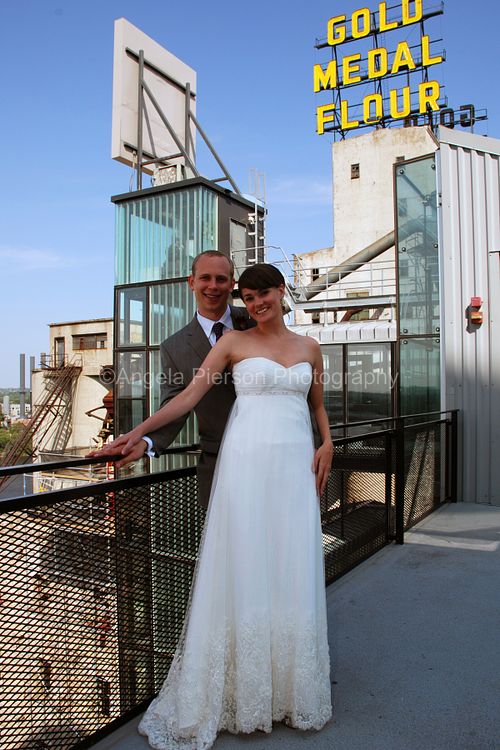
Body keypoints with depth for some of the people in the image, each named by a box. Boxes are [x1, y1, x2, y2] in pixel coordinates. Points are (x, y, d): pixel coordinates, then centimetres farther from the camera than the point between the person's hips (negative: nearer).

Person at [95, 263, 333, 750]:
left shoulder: (309, 348, 14)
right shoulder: (234, 342, 4)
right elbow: (189, 395, -1)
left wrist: (327, 442, 4)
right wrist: (138, 432, -7)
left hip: (295, 466, 3)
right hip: (247, 463, -3)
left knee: (294, 574, 7)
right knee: (243, 573, 1)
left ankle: (293, 690, 26)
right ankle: (243, 692, 20)